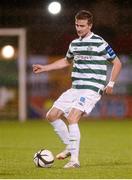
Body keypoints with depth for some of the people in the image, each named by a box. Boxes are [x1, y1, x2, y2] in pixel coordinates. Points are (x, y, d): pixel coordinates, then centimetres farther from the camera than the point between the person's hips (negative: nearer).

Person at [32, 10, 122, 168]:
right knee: (52, 115, 5)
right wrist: (44, 68, 27)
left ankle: (75, 160, -20)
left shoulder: (99, 43, -8)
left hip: (91, 90, -8)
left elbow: (117, 63, -2)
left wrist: (111, 84, -8)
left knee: (72, 118, -25)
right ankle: (70, 148, 19)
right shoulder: (74, 44, 13)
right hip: (75, 89, 8)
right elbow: (67, 61, 33)